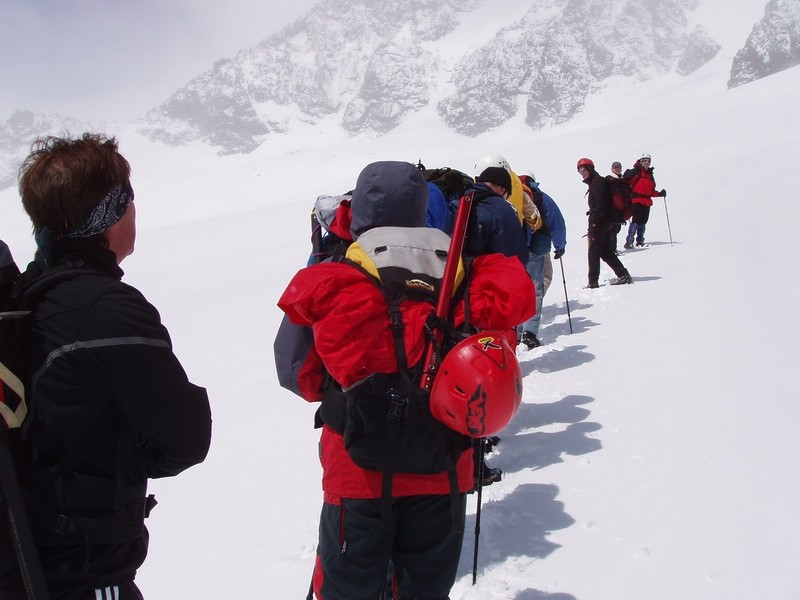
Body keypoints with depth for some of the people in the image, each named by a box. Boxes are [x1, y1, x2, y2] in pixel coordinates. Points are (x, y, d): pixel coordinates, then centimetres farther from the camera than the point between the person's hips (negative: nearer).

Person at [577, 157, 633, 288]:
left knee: (593, 252, -5)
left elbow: (601, 203, -20)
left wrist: (594, 220, -19)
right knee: (606, 251, 13)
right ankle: (624, 275, 13)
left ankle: (593, 282, -4)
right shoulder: (594, 182, 20)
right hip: (606, 222, 10)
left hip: (599, 222, -10)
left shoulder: (598, 182, -11)